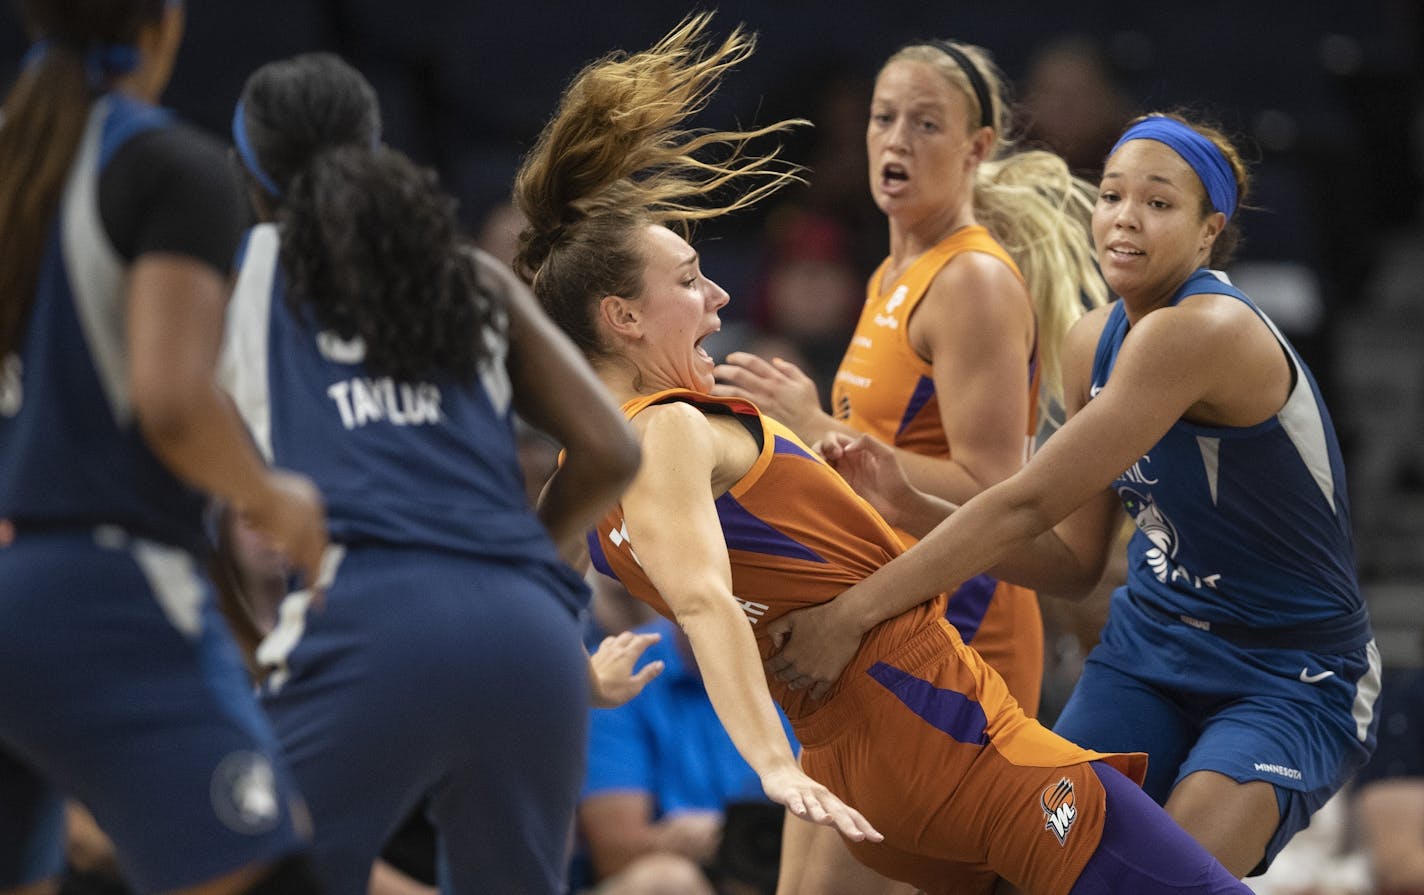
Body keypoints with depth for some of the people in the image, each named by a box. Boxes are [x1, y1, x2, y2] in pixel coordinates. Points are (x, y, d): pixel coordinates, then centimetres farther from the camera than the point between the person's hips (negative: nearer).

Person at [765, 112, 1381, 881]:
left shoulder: (1206, 332, -25)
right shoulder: (1095, 342, 2)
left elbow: (1027, 503, -29)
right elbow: (1073, 564, 6)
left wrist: (852, 613, -31)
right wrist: (909, 508, -8)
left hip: (1291, 684, -7)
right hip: (1149, 649, 7)